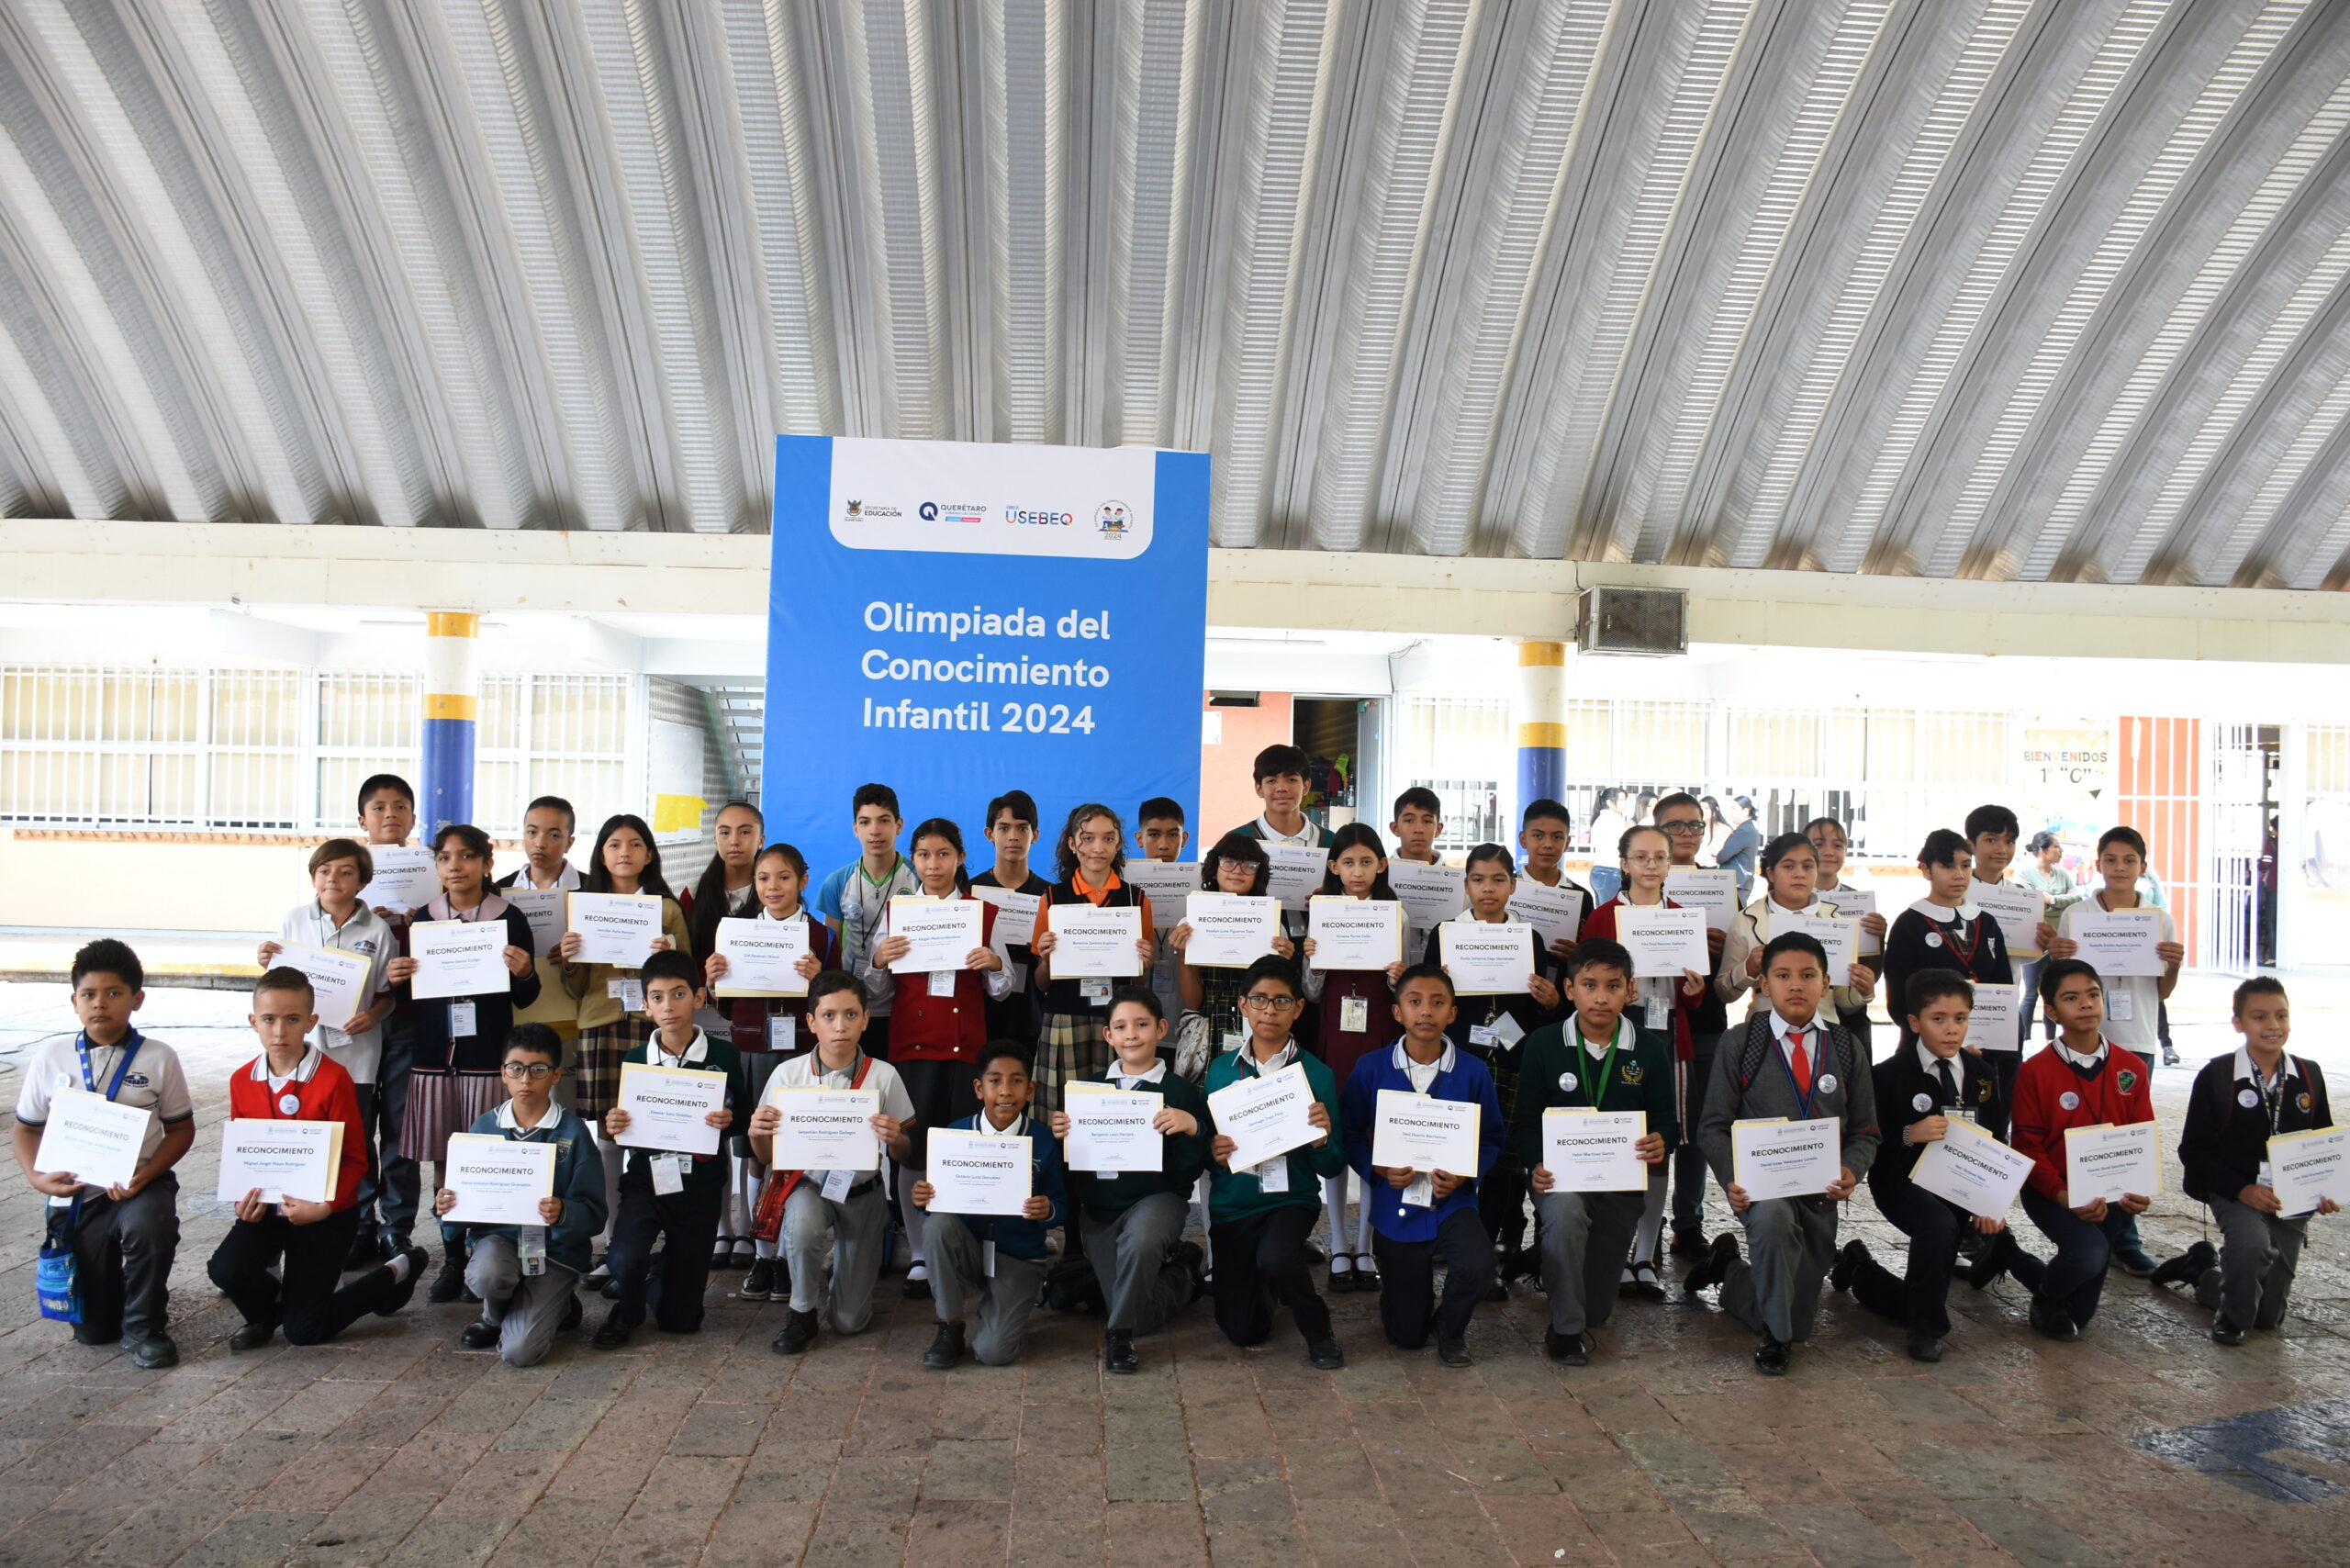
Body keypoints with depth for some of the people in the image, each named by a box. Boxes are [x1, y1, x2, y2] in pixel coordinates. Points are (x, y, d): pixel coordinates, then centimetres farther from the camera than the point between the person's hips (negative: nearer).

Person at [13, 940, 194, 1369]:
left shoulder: (159, 1058, -6)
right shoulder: (51, 1054, -1)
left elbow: (181, 1128, -2)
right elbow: (27, 1128, 7)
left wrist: (146, 1174, -18)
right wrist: (36, 1177, -11)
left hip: (139, 1185, -2)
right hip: (75, 1196, 2)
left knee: (149, 1221, -40)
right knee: (93, 1331, 3)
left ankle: (144, 1327, -14)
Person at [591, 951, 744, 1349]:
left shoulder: (724, 1056, -4)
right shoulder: (635, 1059, 3)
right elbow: (623, 1132, 13)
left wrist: (728, 1121, -19)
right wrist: (612, 1130, -10)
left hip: (699, 1185, -1)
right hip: (644, 1178, 1)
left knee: (680, 1319, 2)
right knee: (624, 1261, -29)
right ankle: (629, 1309, 8)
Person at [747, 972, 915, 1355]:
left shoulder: (883, 1076, -12)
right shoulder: (788, 1074, -11)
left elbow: (903, 1155, -3)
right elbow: (767, 1157, -2)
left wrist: (895, 1140, -26)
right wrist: (756, 1134, -25)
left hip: (861, 1193, 0)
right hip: (807, 1185, 0)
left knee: (850, 1321, 3)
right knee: (802, 1224, -37)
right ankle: (802, 1313, -8)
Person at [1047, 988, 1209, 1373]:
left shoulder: (1180, 1091, -4)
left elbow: (1192, 1170, -6)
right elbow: (1072, 1159, 7)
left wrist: (1192, 1128, -24)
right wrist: (1059, 1136, -13)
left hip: (1155, 1198, -3)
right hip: (1099, 1207, 4)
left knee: (1139, 1240, -38)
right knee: (1142, 1317, 0)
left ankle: (1119, 1333, -14)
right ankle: (1181, 1271, 32)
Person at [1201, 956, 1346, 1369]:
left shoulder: (1315, 1073, -5)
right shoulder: (1221, 1070, 0)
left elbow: (1332, 1168, -3)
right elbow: (1204, 1142, 6)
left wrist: (1322, 1141, -24)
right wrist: (1212, 1152, -17)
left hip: (1291, 1198, -2)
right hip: (1233, 1204, 3)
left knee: (1274, 1257, -35)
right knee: (1242, 1331, 5)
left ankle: (1318, 1331, -5)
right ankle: (1266, 1283, 40)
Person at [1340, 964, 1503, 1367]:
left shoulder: (1473, 1072, -6)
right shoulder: (1371, 1069, -7)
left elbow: (1490, 1140, 1)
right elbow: (1350, 1133, 0)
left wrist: (1463, 1176, -16)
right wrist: (1378, 1171, -16)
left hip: (1453, 1202, 0)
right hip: (1395, 1209, 0)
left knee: (1477, 1267, -33)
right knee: (1405, 1337, 6)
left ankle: (1451, 1328, 4)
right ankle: (1421, 1298, 46)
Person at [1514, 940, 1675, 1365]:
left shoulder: (1650, 1048, 0)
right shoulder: (1544, 1044, -3)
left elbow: (1667, 1119, 5)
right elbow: (1525, 1122, -1)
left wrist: (1660, 1143, -20)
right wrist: (1536, 1165, -21)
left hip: (1623, 1178, 2)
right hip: (1560, 1173, -2)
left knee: (1597, 1311, 3)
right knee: (1564, 1212, -39)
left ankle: (1583, 1319, 45)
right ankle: (1566, 1329, -17)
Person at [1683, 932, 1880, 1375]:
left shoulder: (1846, 1050, 5)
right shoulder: (1741, 1044, -4)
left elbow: (1864, 1131, 6)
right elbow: (1713, 1125, -5)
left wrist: (1850, 1172, -16)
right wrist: (1732, 1178, -22)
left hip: (1819, 1190, 4)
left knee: (1799, 1320, 7)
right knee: (1774, 1217, -40)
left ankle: (1732, 1271, 38)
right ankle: (1775, 1338, -17)